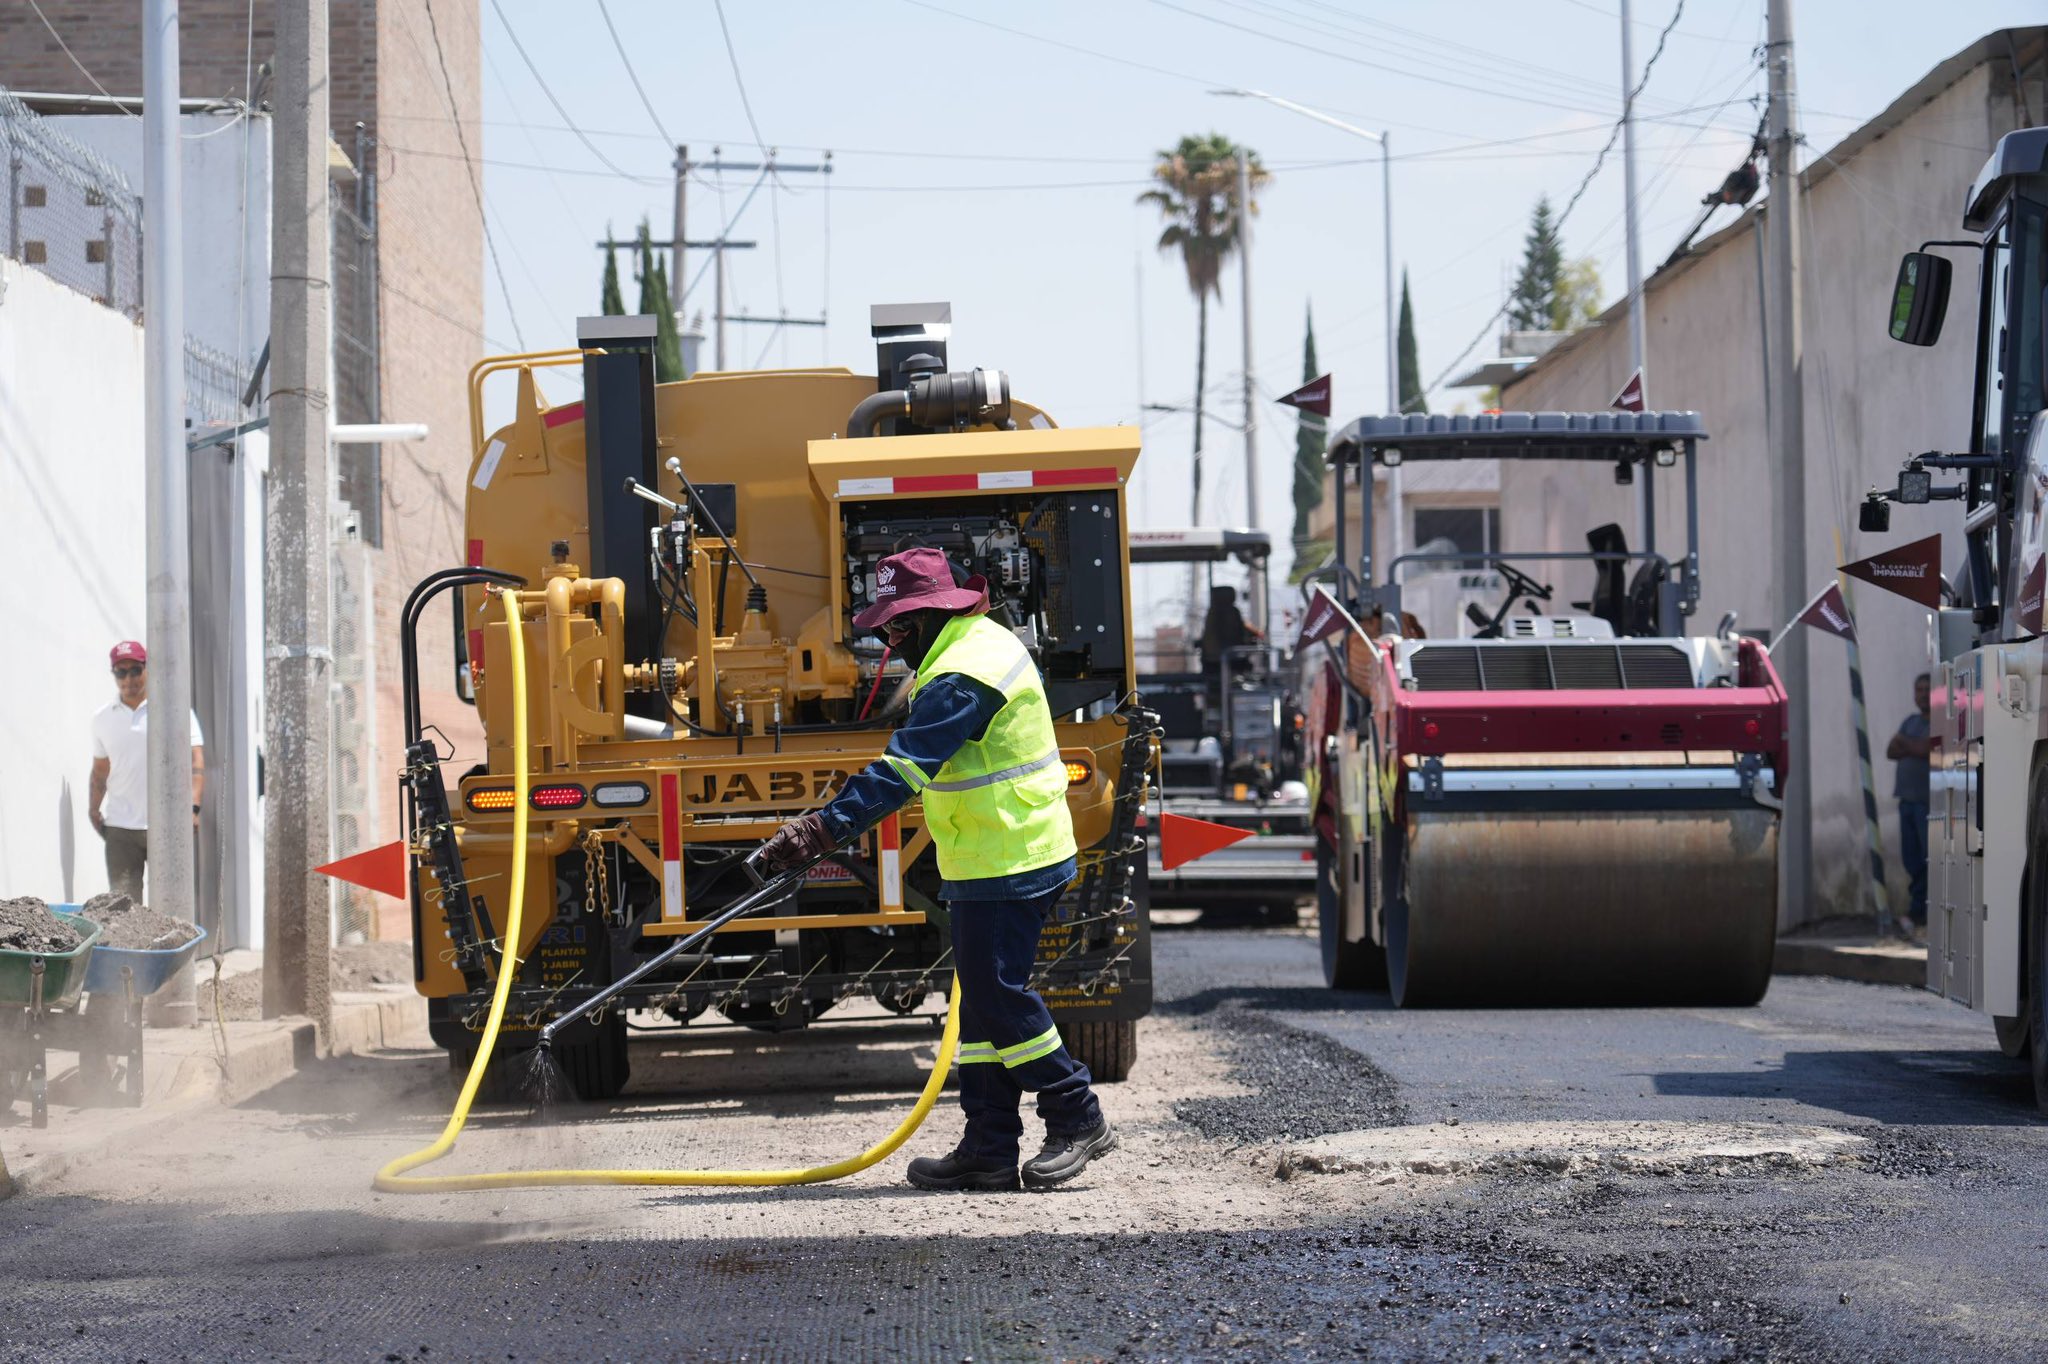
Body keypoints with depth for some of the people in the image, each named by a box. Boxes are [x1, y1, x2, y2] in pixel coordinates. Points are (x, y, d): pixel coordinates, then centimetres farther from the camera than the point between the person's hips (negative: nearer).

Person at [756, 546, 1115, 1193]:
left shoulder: (962, 678, -20)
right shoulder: (985, 640, 14)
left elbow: (900, 769, -28)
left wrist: (822, 830, -31)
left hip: (1006, 865, -11)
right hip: (1000, 857, 11)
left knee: (999, 995, -7)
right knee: (984, 1000, 10)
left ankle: (1077, 1120, 2)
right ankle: (989, 1147, 11)